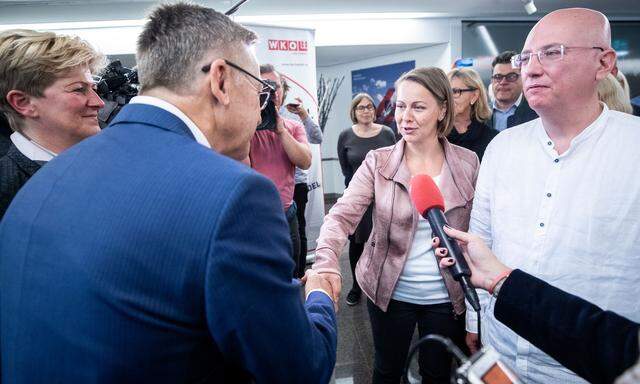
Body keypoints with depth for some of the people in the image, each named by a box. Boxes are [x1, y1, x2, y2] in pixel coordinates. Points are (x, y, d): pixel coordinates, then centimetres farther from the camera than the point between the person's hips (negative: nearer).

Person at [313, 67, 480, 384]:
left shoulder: (468, 163, -6)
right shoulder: (378, 162, -10)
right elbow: (341, 215, -19)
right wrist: (327, 265, -36)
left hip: (446, 297, 1)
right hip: (389, 292, 0)